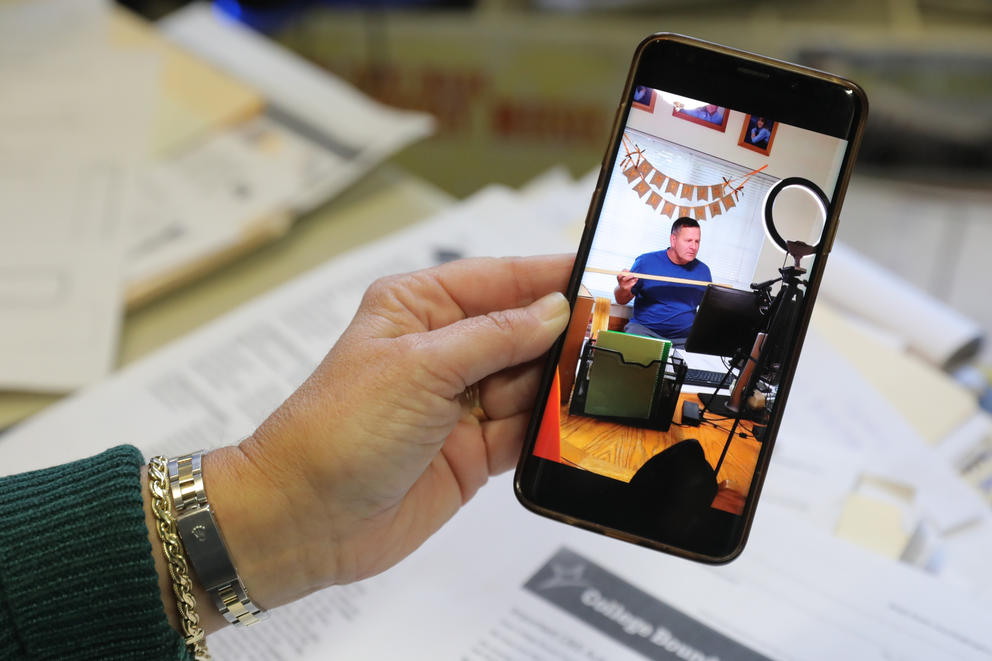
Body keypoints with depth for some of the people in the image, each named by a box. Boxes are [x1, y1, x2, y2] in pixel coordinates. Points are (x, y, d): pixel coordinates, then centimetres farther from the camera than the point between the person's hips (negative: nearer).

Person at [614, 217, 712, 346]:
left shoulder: (702, 271, 8)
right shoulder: (646, 262, -2)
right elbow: (621, 301, 3)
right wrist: (623, 289, -21)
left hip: (685, 338, 3)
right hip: (644, 330, -3)